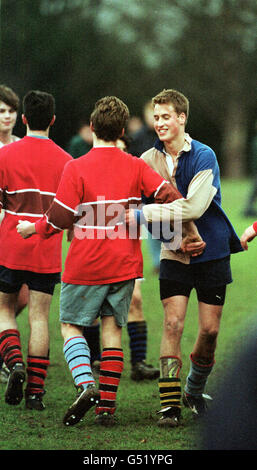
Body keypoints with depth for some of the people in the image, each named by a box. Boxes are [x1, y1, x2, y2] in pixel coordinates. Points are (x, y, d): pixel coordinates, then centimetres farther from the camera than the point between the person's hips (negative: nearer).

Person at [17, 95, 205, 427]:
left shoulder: (76, 168, -10)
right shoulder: (136, 167, 0)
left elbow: (60, 218, -10)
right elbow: (170, 197, -7)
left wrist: (32, 229, 8)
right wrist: (193, 235, 3)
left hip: (86, 265, -3)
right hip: (125, 263, 3)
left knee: (71, 325, 8)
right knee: (112, 328, 10)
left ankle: (86, 385, -16)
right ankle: (107, 405, 5)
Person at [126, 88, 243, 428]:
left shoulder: (204, 157, -15)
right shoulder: (150, 159, -2)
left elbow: (193, 208, -26)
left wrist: (144, 214, -28)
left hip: (211, 251, -2)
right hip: (174, 253, 2)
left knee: (210, 329, 2)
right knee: (172, 324, -11)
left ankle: (194, 390, 26)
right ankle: (170, 404, -10)